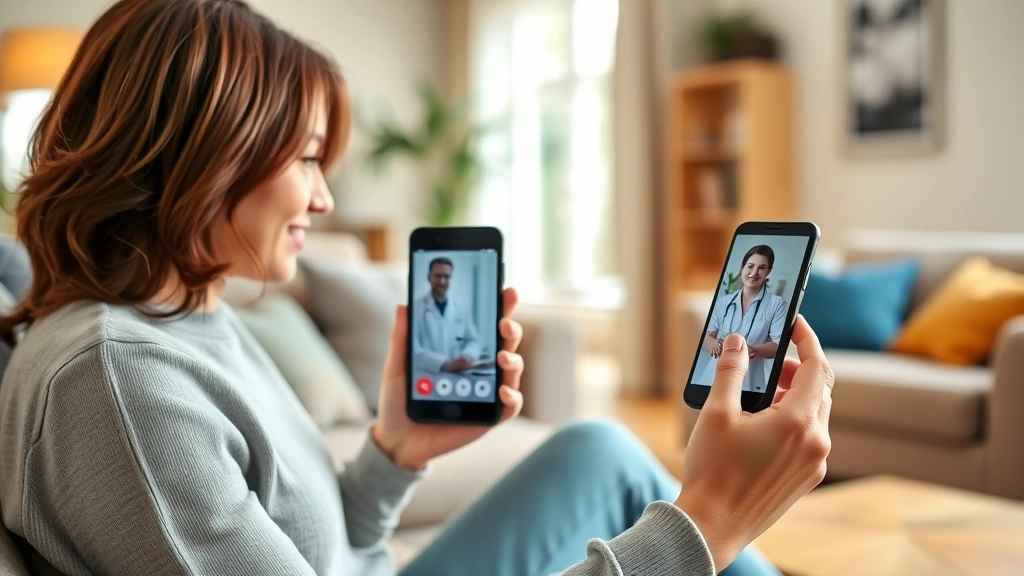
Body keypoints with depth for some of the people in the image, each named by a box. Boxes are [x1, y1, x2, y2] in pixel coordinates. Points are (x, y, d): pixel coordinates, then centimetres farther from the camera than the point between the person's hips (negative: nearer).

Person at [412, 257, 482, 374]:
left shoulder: (461, 311, 15)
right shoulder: (415, 309, -1)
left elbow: (473, 341, 15)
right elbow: (413, 349, -11)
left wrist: (468, 356, -9)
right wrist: (445, 364, -24)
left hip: (457, 375, 4)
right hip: (426, 375, -4)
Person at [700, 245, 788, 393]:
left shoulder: (777, 304, 4)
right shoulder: (723, 302, 15)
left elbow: (779, 345, -5)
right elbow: (707, 336, 10)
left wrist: (753, 351, -25)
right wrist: (713, 344, -14)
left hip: (750, 382, -3)